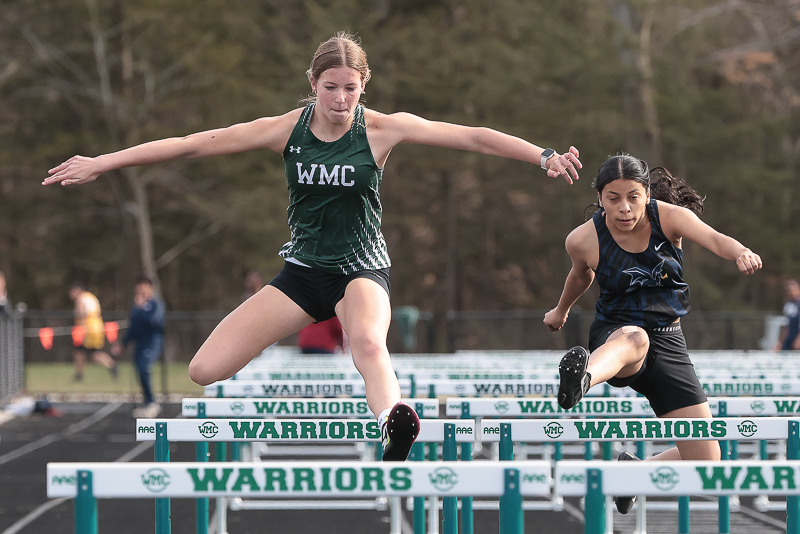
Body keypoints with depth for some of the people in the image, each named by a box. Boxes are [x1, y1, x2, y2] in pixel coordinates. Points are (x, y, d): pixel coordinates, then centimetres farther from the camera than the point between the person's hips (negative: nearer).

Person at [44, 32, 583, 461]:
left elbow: (472, 137, -13)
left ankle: (397, 439, -64)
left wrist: (544, 156, -26)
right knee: (205, 371, -10)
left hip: (361, 269, -3)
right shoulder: (288, 129, -6)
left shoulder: (382, 129, -10)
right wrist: (100, 163, -5)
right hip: (303, 270, 3)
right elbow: (195, 143, -5)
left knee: (368, 342, -41)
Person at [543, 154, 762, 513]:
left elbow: (712, 239, -30)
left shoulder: (668, 216, -10)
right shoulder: (583, 240, -9)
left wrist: (741, 252, -53)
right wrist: (561, 310, 35)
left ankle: (633, 470, 26)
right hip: (613, 336, -3)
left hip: (668, 343, 3)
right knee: (634, 337, -45)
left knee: (705, 465, -3)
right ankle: (582, 378, -80)